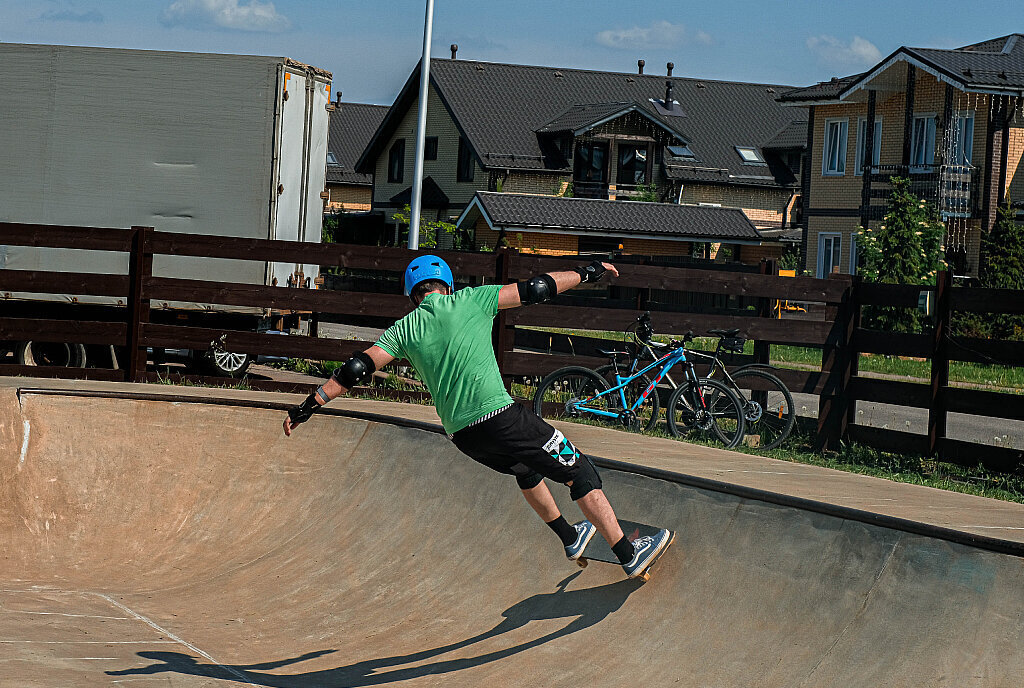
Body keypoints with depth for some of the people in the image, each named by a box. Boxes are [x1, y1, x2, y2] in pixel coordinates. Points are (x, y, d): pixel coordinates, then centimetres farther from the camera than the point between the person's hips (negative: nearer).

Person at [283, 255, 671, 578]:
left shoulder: (404, 329, 9)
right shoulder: (469, 301, 1)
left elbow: (357, 369, 5)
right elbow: (534, 291, 6)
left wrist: (309, 406, 10)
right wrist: (587, 273, 18)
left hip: (461, 435, 5)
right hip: (500, 417, -5)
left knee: (526, 469, 34)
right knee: (580, 473, 7)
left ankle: (569, 538, 43)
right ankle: (629, 554, 8)